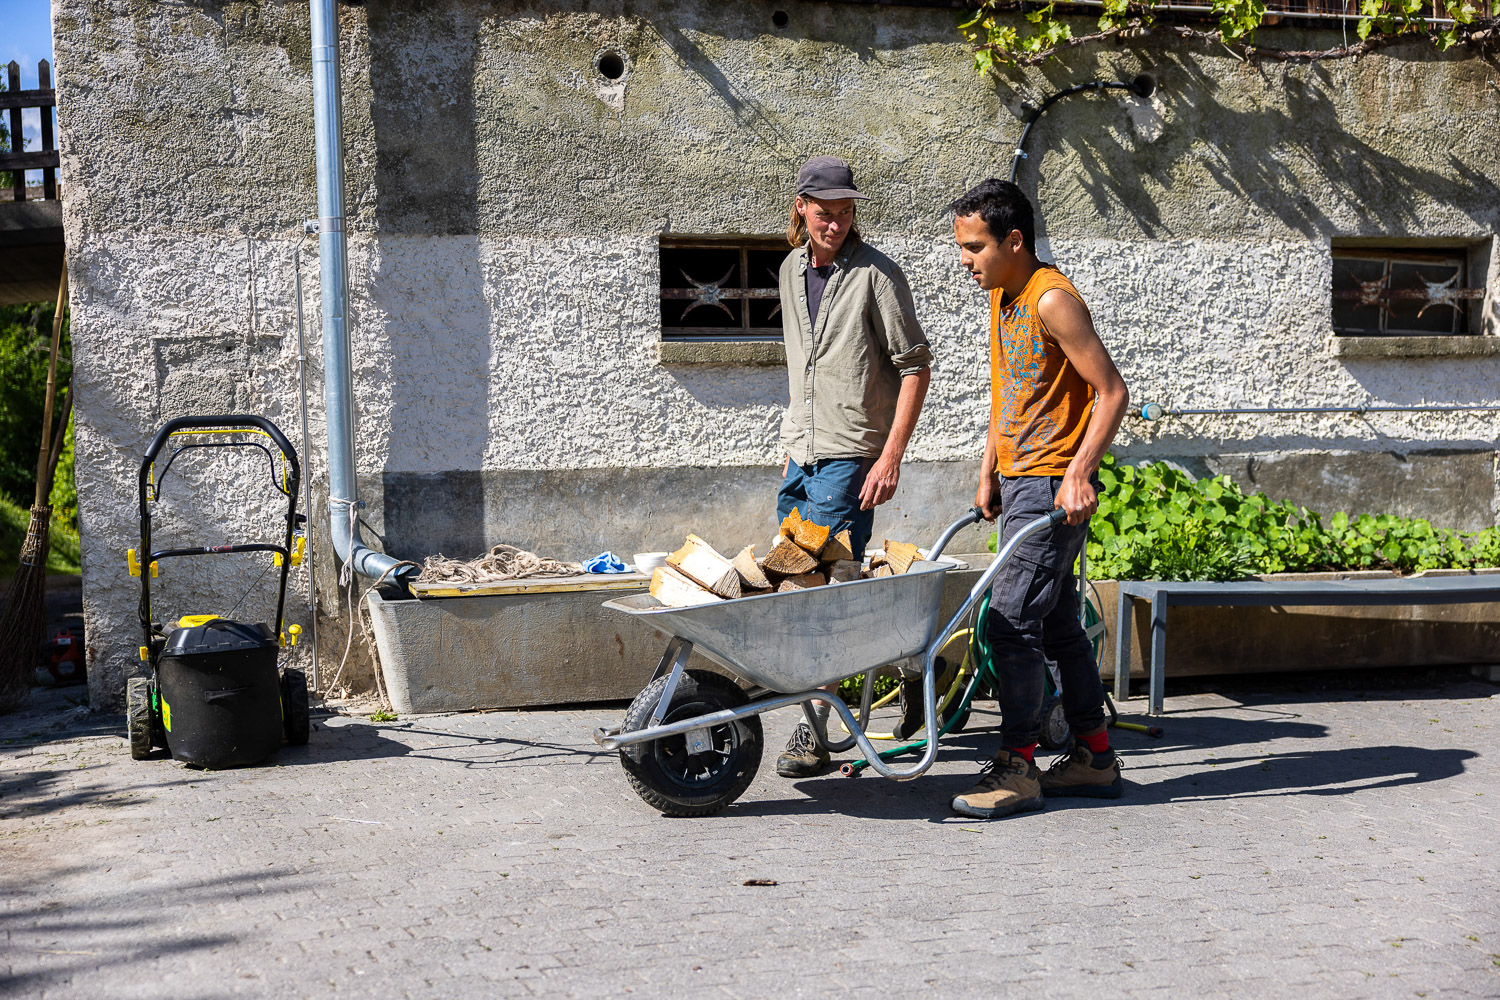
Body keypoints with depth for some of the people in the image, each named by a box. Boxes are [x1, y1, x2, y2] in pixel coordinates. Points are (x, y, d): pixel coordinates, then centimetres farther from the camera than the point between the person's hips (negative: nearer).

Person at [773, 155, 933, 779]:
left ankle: (814, 734, -6)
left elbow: (915, 366, -10)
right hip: (802, 455, 8)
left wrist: (891, 457, -16)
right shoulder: (792, 271, 13)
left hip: (851, 457, -8)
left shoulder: (875, 274, -9)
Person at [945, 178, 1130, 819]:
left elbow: (1112, 392, -18)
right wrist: (988, 474, 18)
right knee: (1058, 626, 14)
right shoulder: (1003, 298, 13)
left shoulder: (1053, 299, -16)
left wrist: (1079, 474, -24)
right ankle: (1095, 759, 23)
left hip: (1053, 487, -10)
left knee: (1012, 621, -11)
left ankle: (1017, 768, -4)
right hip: (1019, 482, 10)